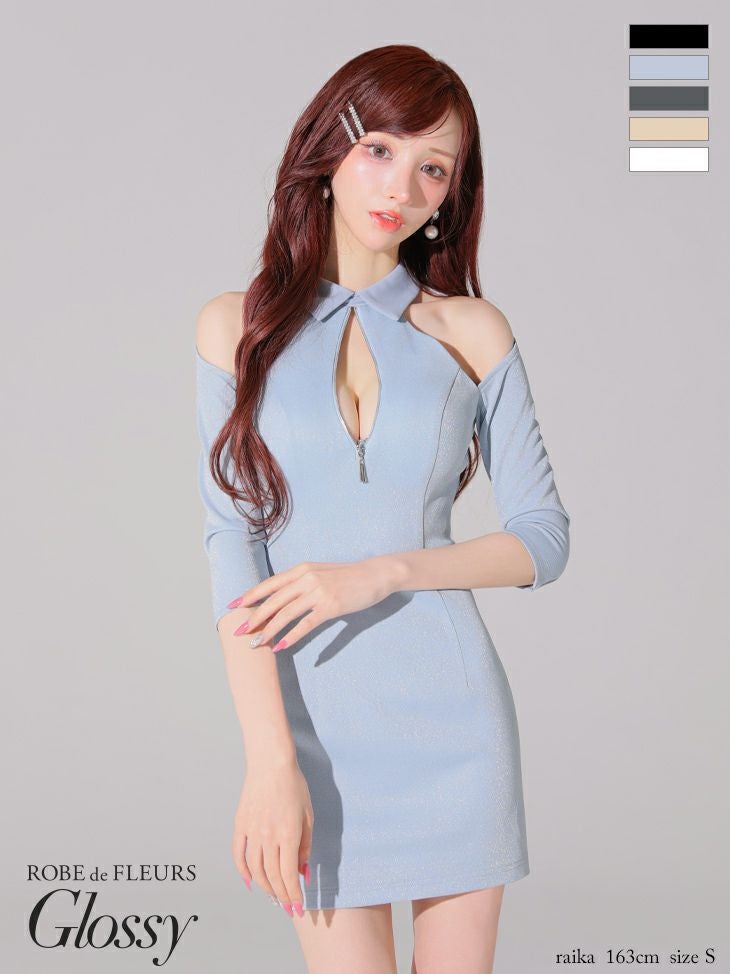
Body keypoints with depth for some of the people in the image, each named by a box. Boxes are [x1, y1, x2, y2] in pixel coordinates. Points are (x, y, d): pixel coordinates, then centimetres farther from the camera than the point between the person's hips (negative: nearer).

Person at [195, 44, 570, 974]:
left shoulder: (472, 331, 2)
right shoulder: (239, 325, 1)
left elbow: (544, 538, 1)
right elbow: (232, 543, -7)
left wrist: (379, 573, -14)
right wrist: (269, 758, -15)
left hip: (451, 709, 1)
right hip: (309, 713, 0)